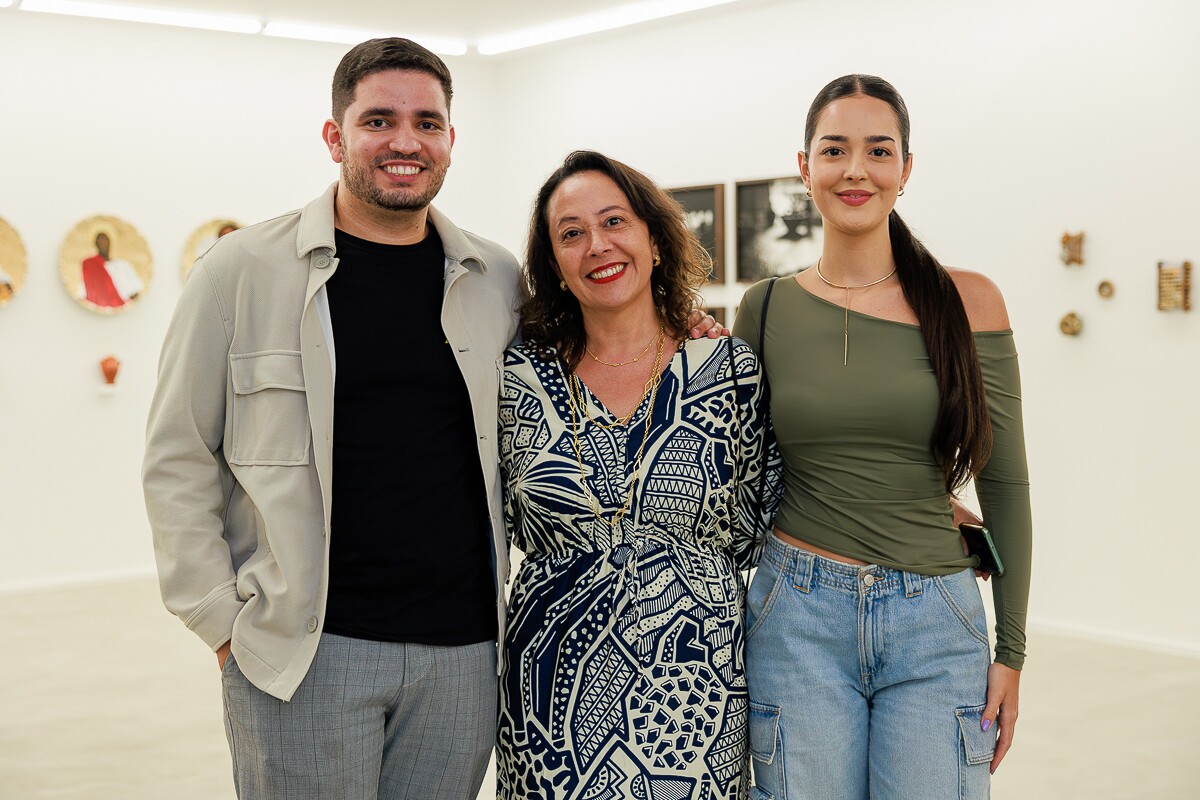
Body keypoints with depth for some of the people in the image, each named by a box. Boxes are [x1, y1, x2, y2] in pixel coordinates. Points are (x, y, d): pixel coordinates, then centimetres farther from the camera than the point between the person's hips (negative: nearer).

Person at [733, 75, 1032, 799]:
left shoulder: (968, 302, 0)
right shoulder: (767, 308, 3)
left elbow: (1004, 483, 2)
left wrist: (1012, 651, 1)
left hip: (937, 627, 0)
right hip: (799, 618, 1)